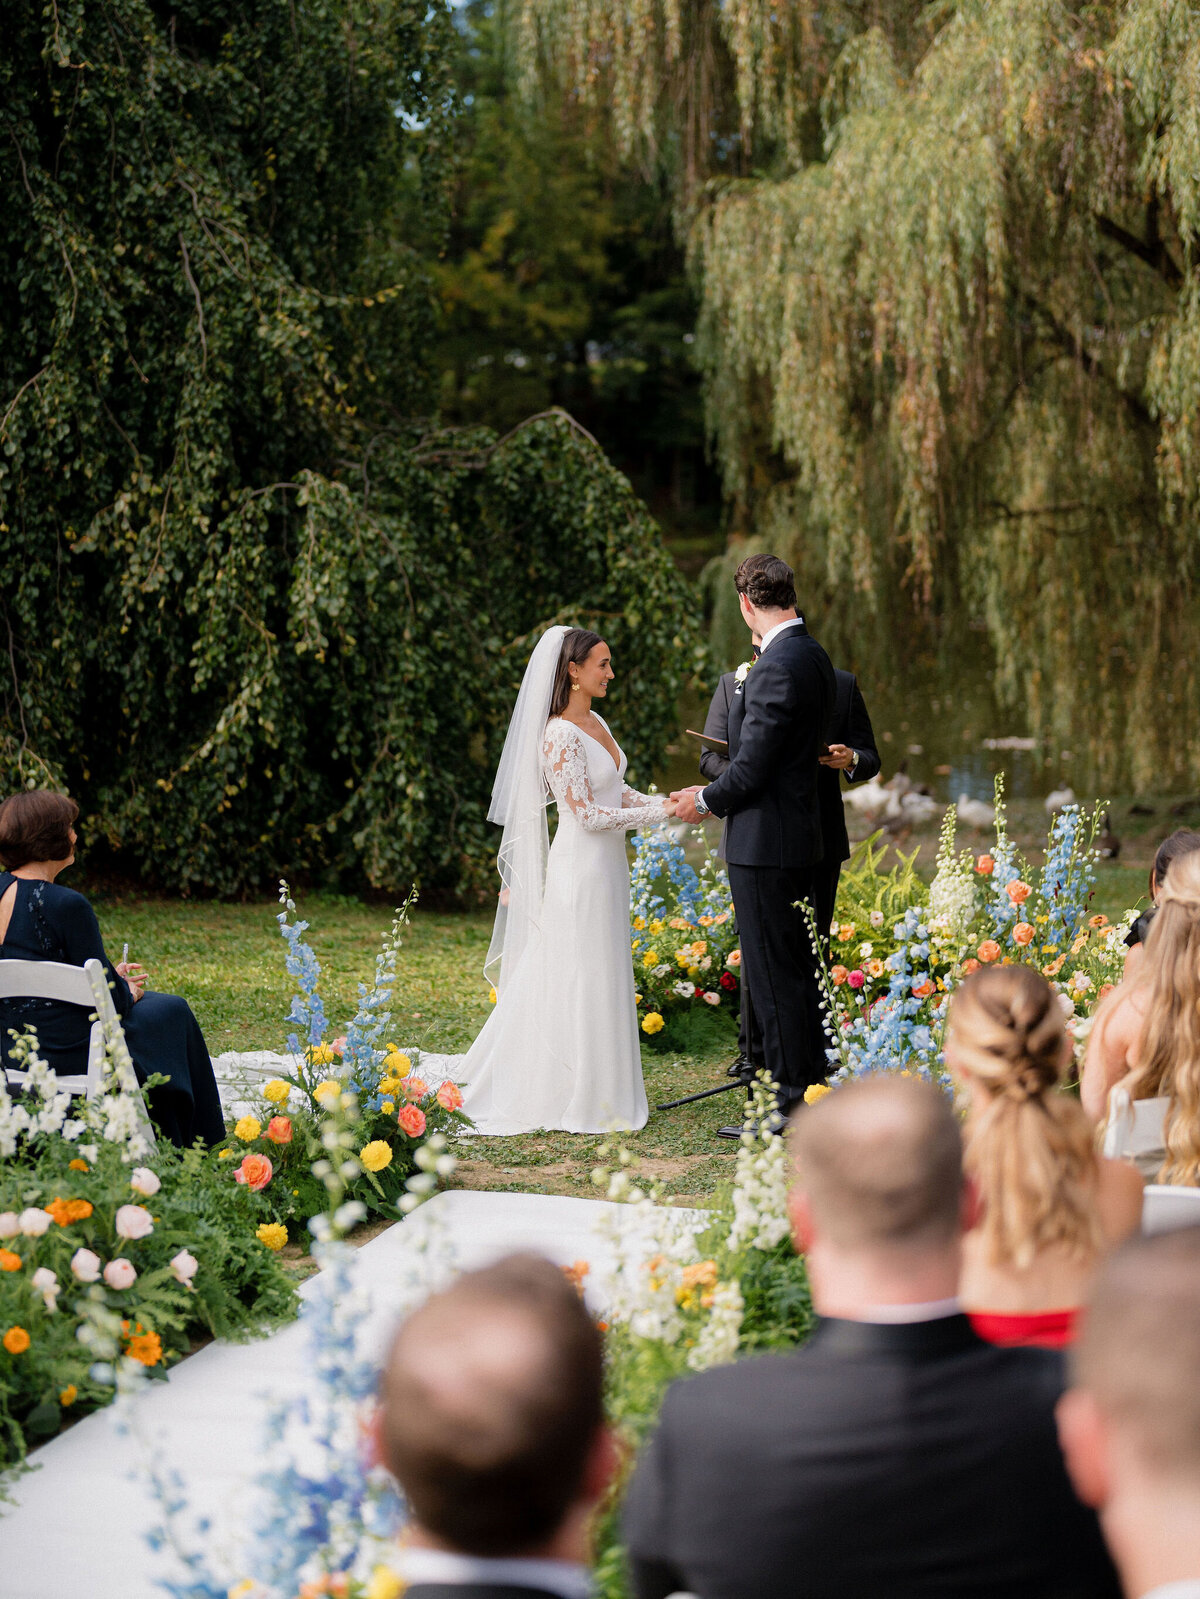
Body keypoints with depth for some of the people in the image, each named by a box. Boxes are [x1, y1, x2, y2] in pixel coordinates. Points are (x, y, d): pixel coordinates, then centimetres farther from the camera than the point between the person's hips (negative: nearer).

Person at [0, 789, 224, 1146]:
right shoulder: (66, 905, -24)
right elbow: (108, 1000, -17)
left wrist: (110, 978, 15)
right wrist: (127, 993, 6)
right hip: (67, 1053, -8)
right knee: (173, 1011, 18)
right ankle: (194, 1145, 33)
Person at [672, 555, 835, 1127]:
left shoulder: (776, 668, -20)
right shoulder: (813, 656, 11)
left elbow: (751, 769, -19)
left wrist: (706, 800, -1)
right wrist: (716, 791, 20)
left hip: (765, 843, -10)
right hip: (803, 841, 10)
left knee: (773, 977, -4)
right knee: (801, 969, 16)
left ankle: (788, 1106, 0)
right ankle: (814, 1086, 23)